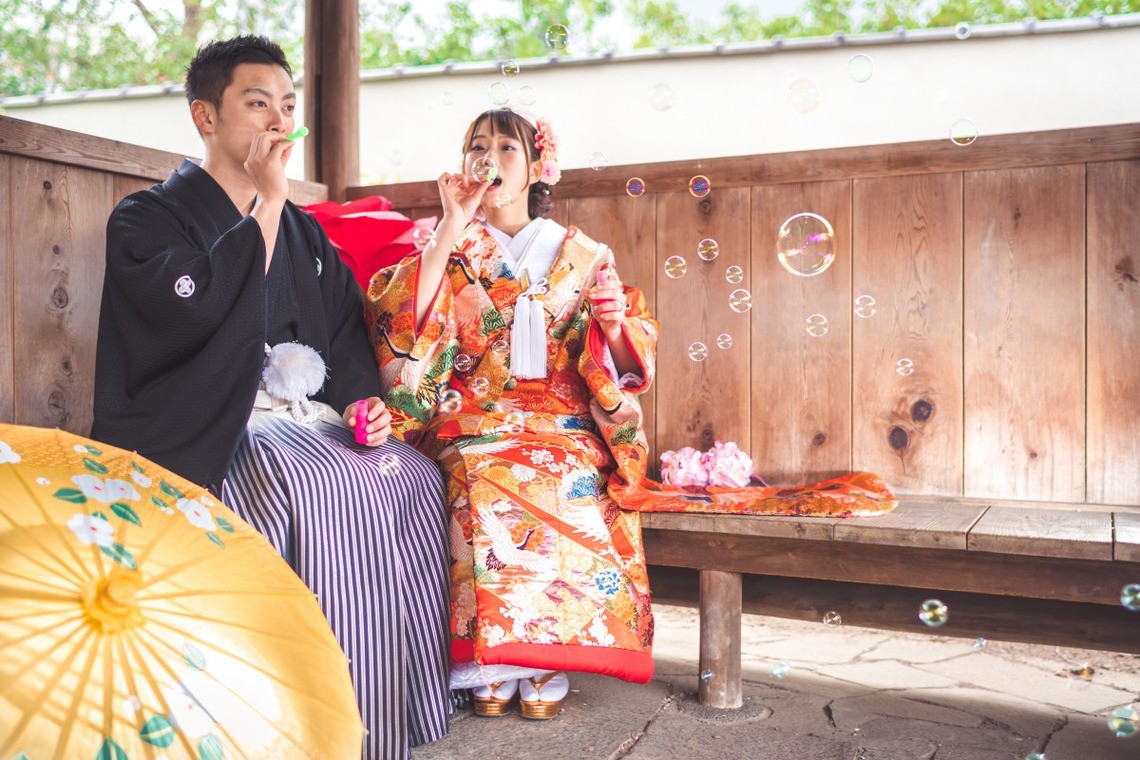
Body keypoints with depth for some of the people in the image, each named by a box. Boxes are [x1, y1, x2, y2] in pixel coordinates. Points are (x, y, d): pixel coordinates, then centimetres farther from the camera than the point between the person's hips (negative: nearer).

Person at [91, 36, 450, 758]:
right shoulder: (147, 218, 1)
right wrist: (267, 203, -12)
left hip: (309, 418, 7)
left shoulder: (304, 232, 21)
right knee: (324, 489, -32)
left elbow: (348, 329, 17)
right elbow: (206, 310, -18)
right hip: (211, 434, -6)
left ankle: (413, 698, -5)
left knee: (413, 476, -15)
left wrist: (359, 401, -3)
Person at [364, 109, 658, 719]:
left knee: (570, 485, -33)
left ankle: (545, 671, -19)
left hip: (562, 431, 0)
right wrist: (452, 229, -10)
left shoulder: (583, 256, 13)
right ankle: (493, 670, -20)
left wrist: (614, 325, -14)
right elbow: (405, 326, -9)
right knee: (485, 484, -33)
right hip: (474, 429, 0)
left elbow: (627, 363, 9)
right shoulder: (449, 252, 12)